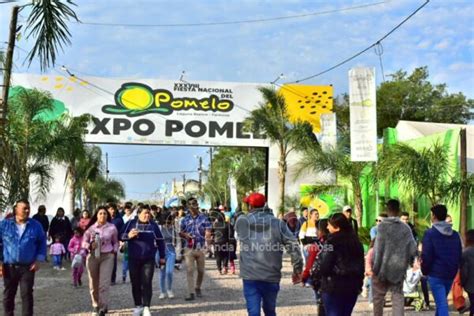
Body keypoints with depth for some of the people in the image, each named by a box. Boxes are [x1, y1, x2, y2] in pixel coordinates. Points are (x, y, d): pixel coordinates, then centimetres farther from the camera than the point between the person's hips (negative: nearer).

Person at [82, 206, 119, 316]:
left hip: (107, 256, -1)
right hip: (92, 256, 1)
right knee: (94, 283, 9)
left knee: (104, 283, -12)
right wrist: (90, 246, -14)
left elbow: (115, 242, 15)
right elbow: (84, 242, 6)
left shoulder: (112, 228, 2)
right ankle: (96, 305, 27)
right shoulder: (91, 227, 1)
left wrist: (114, 251, -2)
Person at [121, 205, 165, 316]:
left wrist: (162, 256, 11)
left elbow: (160, 240, 10)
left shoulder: (153, 225, 3)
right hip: (133, 258, 0)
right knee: (135, 283, 7)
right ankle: (138, 306, 19)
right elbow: (122, 236, 2)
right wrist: (129, 235, -20)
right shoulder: (131, 223, 0)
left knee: (147, 283, -4)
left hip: (149, 259, 0)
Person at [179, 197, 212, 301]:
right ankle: (191, 293, -5)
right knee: (190, 270, -7)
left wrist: (208, 238, -28)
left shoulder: (203, 218, -1)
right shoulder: (185, 219, 5)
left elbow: (208, 231, -7)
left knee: (201, 270, 10)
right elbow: (181, 232, 13)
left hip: (201, 248, 0)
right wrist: (185, 235, -10)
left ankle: (198, 288, 33)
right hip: (189, 248, 0)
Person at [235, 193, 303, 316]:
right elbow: (293, 246, -6)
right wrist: (297, 269, 4)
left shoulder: (241, 221, 1)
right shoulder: (278, 223, -2)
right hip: (271, 276, 1)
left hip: (250, 276, -1)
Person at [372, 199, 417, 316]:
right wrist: (407, 262, 16)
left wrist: (375, 267, -9)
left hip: (383, 267, -2)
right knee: (398, 296, 10)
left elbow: (378, 249, -15)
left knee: (378, 297, 10)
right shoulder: (405, 228, -2)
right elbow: (413, 249, -1)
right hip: (399, 268, 3)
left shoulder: (382, 226, -12)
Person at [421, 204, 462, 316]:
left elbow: (426, 256, -12)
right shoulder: (455, 234, 8)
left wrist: (425, 271, 3)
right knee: (441, 302, 21)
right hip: (451, 274, 6)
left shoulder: (430, 233, -10)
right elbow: (459, 255, 12)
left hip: (435, 274, -6)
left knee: (442, 304, -8)